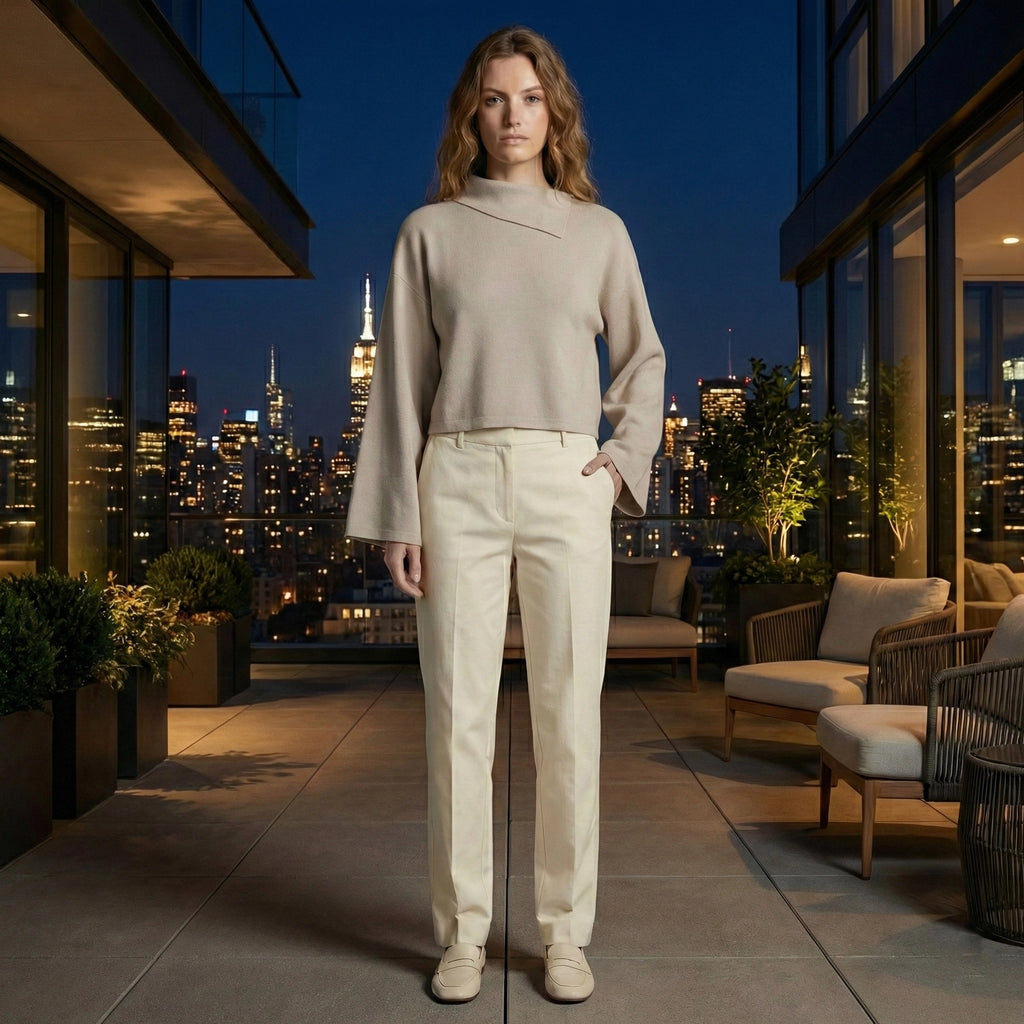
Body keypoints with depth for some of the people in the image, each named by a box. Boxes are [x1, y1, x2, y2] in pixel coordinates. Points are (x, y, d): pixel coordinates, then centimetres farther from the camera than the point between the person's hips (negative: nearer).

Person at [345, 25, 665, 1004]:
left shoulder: (599, 231, 11)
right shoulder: (429, 230, 9)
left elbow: (643, 357, 21)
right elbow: (402, 378, 6)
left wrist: (627, 456, 5)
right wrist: (396, 514, 0)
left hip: (567, 482, 1)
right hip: (459, 480, 0)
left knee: (570, 713, 1)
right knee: (458, 711, 0)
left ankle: (565, 932, 14)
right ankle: (462, 932, 13)